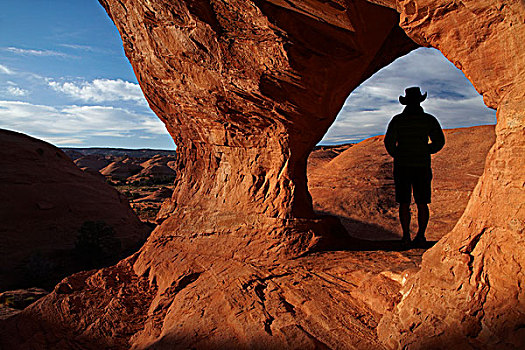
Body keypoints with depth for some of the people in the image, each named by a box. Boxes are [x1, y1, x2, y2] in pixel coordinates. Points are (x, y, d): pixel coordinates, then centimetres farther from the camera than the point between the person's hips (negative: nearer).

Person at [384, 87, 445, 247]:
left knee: (404, 204, 5)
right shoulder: (429, 120, 0)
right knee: (422, 204, 8)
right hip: (422, 167, 1)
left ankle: (406, 236, 6)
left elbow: (389, 142, -4)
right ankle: (421, 236, 10)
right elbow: (439, 142, 3)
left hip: (402, 167, -1)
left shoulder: (397, 120, -3)